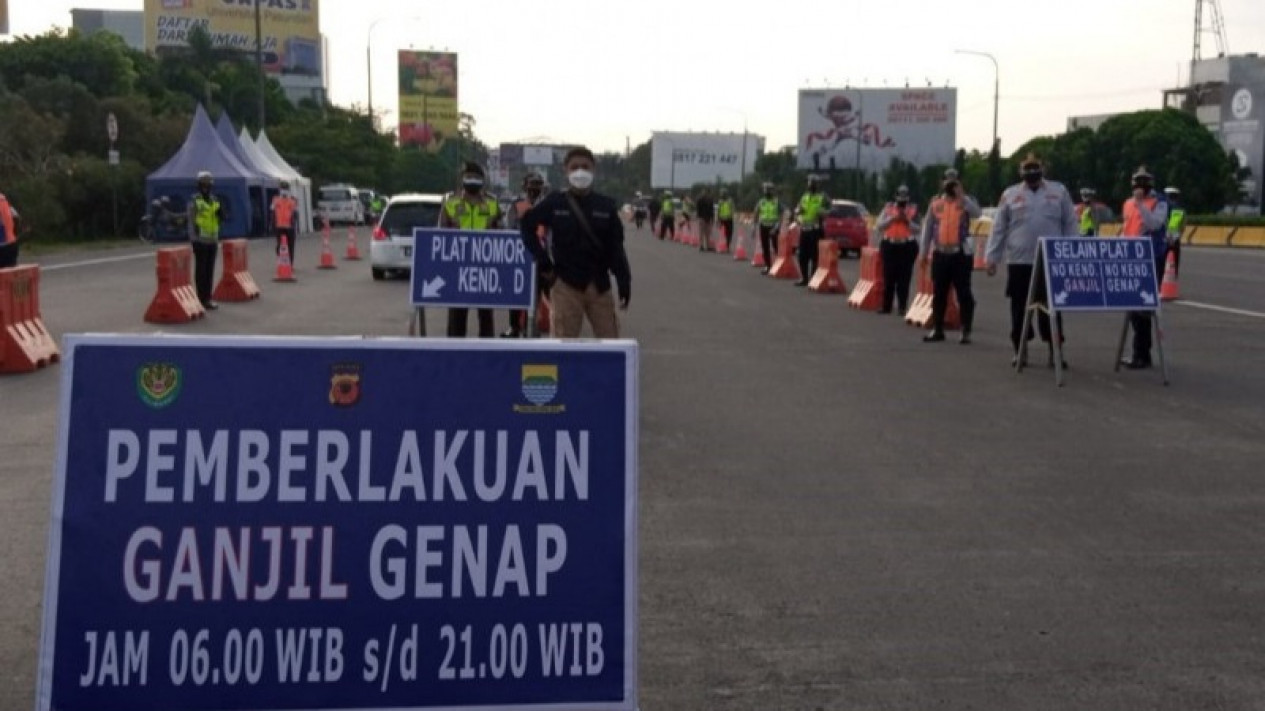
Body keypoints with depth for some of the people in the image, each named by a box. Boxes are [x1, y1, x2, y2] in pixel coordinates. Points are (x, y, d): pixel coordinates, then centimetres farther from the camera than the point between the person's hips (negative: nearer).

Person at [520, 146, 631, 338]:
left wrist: (624, 281, -4)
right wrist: (542, 259, 2)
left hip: (600, 286, 2)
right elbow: (527, 225, 10)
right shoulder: (555, 203, 1)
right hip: (567, 285, -2)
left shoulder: (606, 206, 4)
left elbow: (616, 248, 4)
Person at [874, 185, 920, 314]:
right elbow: (878, 226, 1)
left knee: (904, 278, -4)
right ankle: (886, 306, 7)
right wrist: (892, 218, -9)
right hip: (889, 245, 1)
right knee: (889, 277, 1)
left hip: (907, 246, -1)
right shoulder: (888, 207, 7)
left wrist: (907, 220, -13)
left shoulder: (913, 209, 5)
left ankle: (902, 307, 0)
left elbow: (917, 229, 1)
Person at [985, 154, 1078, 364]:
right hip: (1019, 261, 0)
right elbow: (999, 229, 5)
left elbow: (1071, 225, 7)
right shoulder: (1010, 194, 7)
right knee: (1019, 307, 5)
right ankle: (1020, 351, 14)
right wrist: (991, 257, 0)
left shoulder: (1059, 192, 7)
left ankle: (1054, 352, 8)